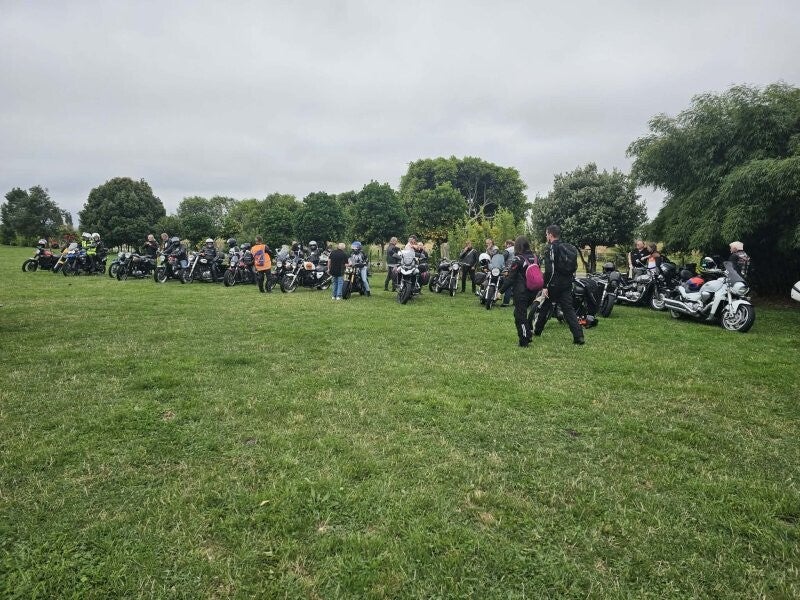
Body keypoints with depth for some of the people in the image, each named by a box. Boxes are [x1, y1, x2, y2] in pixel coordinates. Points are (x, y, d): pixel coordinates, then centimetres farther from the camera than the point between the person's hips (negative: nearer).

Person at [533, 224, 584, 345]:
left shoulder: (551, 248, -12)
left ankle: (537, 330, 26)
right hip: (567, 284, 6)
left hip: (554, 284, -6)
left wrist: (545, 286, -18)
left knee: (544, 307, 12)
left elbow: (549, 270, -19)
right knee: (568, 309, 3)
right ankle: (579, 336, -8)